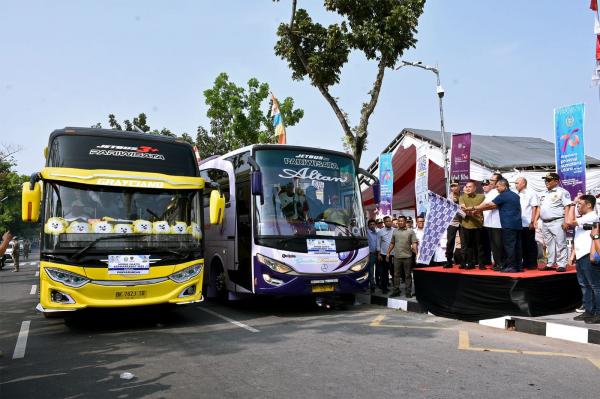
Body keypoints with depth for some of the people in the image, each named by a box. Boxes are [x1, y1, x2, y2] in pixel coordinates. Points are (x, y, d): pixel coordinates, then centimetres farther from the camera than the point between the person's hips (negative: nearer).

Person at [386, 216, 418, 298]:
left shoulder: (410, 231, 0)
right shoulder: (395, 231, 10)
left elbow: (414, 243, -6)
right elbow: (392, 243, 15)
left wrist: (416, 252, -18)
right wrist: (388, 253, 12)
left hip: (407, 257, -3)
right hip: (397, 257, 3)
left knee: (408, 275, 5)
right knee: (396, 275, 9)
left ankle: (408, 292, 12)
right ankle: (396, 291, 18)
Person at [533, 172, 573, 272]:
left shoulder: (562, 192, -3)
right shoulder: (544, 194, 18)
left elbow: (567, 207, -9)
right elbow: (540, 208, 22)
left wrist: (566, 221, -17)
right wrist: (536, 219, 13)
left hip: (557, 222, -7)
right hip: (545, 223, 7)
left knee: (560, 244, -5)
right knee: (549, 245, 11)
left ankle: (561, 264, -1)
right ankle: (550, 264, 17)